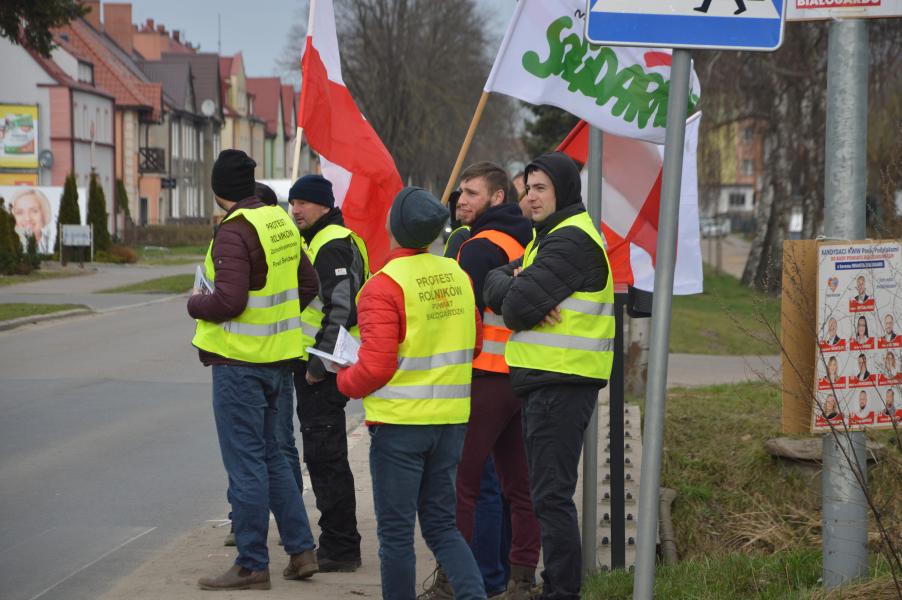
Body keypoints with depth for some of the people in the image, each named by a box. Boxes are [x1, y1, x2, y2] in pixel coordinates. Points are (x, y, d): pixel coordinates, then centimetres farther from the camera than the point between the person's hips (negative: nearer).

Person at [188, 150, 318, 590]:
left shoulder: (234, 231, -18)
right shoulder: (282, 223, 9)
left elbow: (228, 301, -25)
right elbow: (307, 286, 18)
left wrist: (196, 304, -6)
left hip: (239, 363, -9)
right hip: (277, 359, 9)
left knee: (245, 463, -2)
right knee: (269, 455, 19)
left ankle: (252, 565, 4)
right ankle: (301, 550, 20)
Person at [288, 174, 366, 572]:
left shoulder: (334, 245, -15)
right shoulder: (316, 241, 19)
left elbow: (340, 309, -22)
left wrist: (320, 363, -23)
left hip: (324, 367, -11)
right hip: (314, 364, 11)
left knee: (325, 456, -8)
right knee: (322, 454, 15)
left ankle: (340, 550, -4)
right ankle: (339, 543, 22)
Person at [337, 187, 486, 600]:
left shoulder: (384, 286, -15)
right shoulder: (458, 275, 4)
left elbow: (375, 368, -19)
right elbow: (472, 346, 14)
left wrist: (343, 381, 0)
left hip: (400, 422, -6)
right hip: (451, 417, 6)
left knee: (396, 530, 5)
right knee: (441, 524, 15)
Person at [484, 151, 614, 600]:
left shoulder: (571, 240, -14)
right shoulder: (550, 238, 20)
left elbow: (515, 307, -20)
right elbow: (495, 282, 10)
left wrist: (519, 303, 2)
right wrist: (517, 291, -11)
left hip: (560, 386, -11)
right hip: (547, 381, 11)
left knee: (551, 495, -8)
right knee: (548, 491, 17)